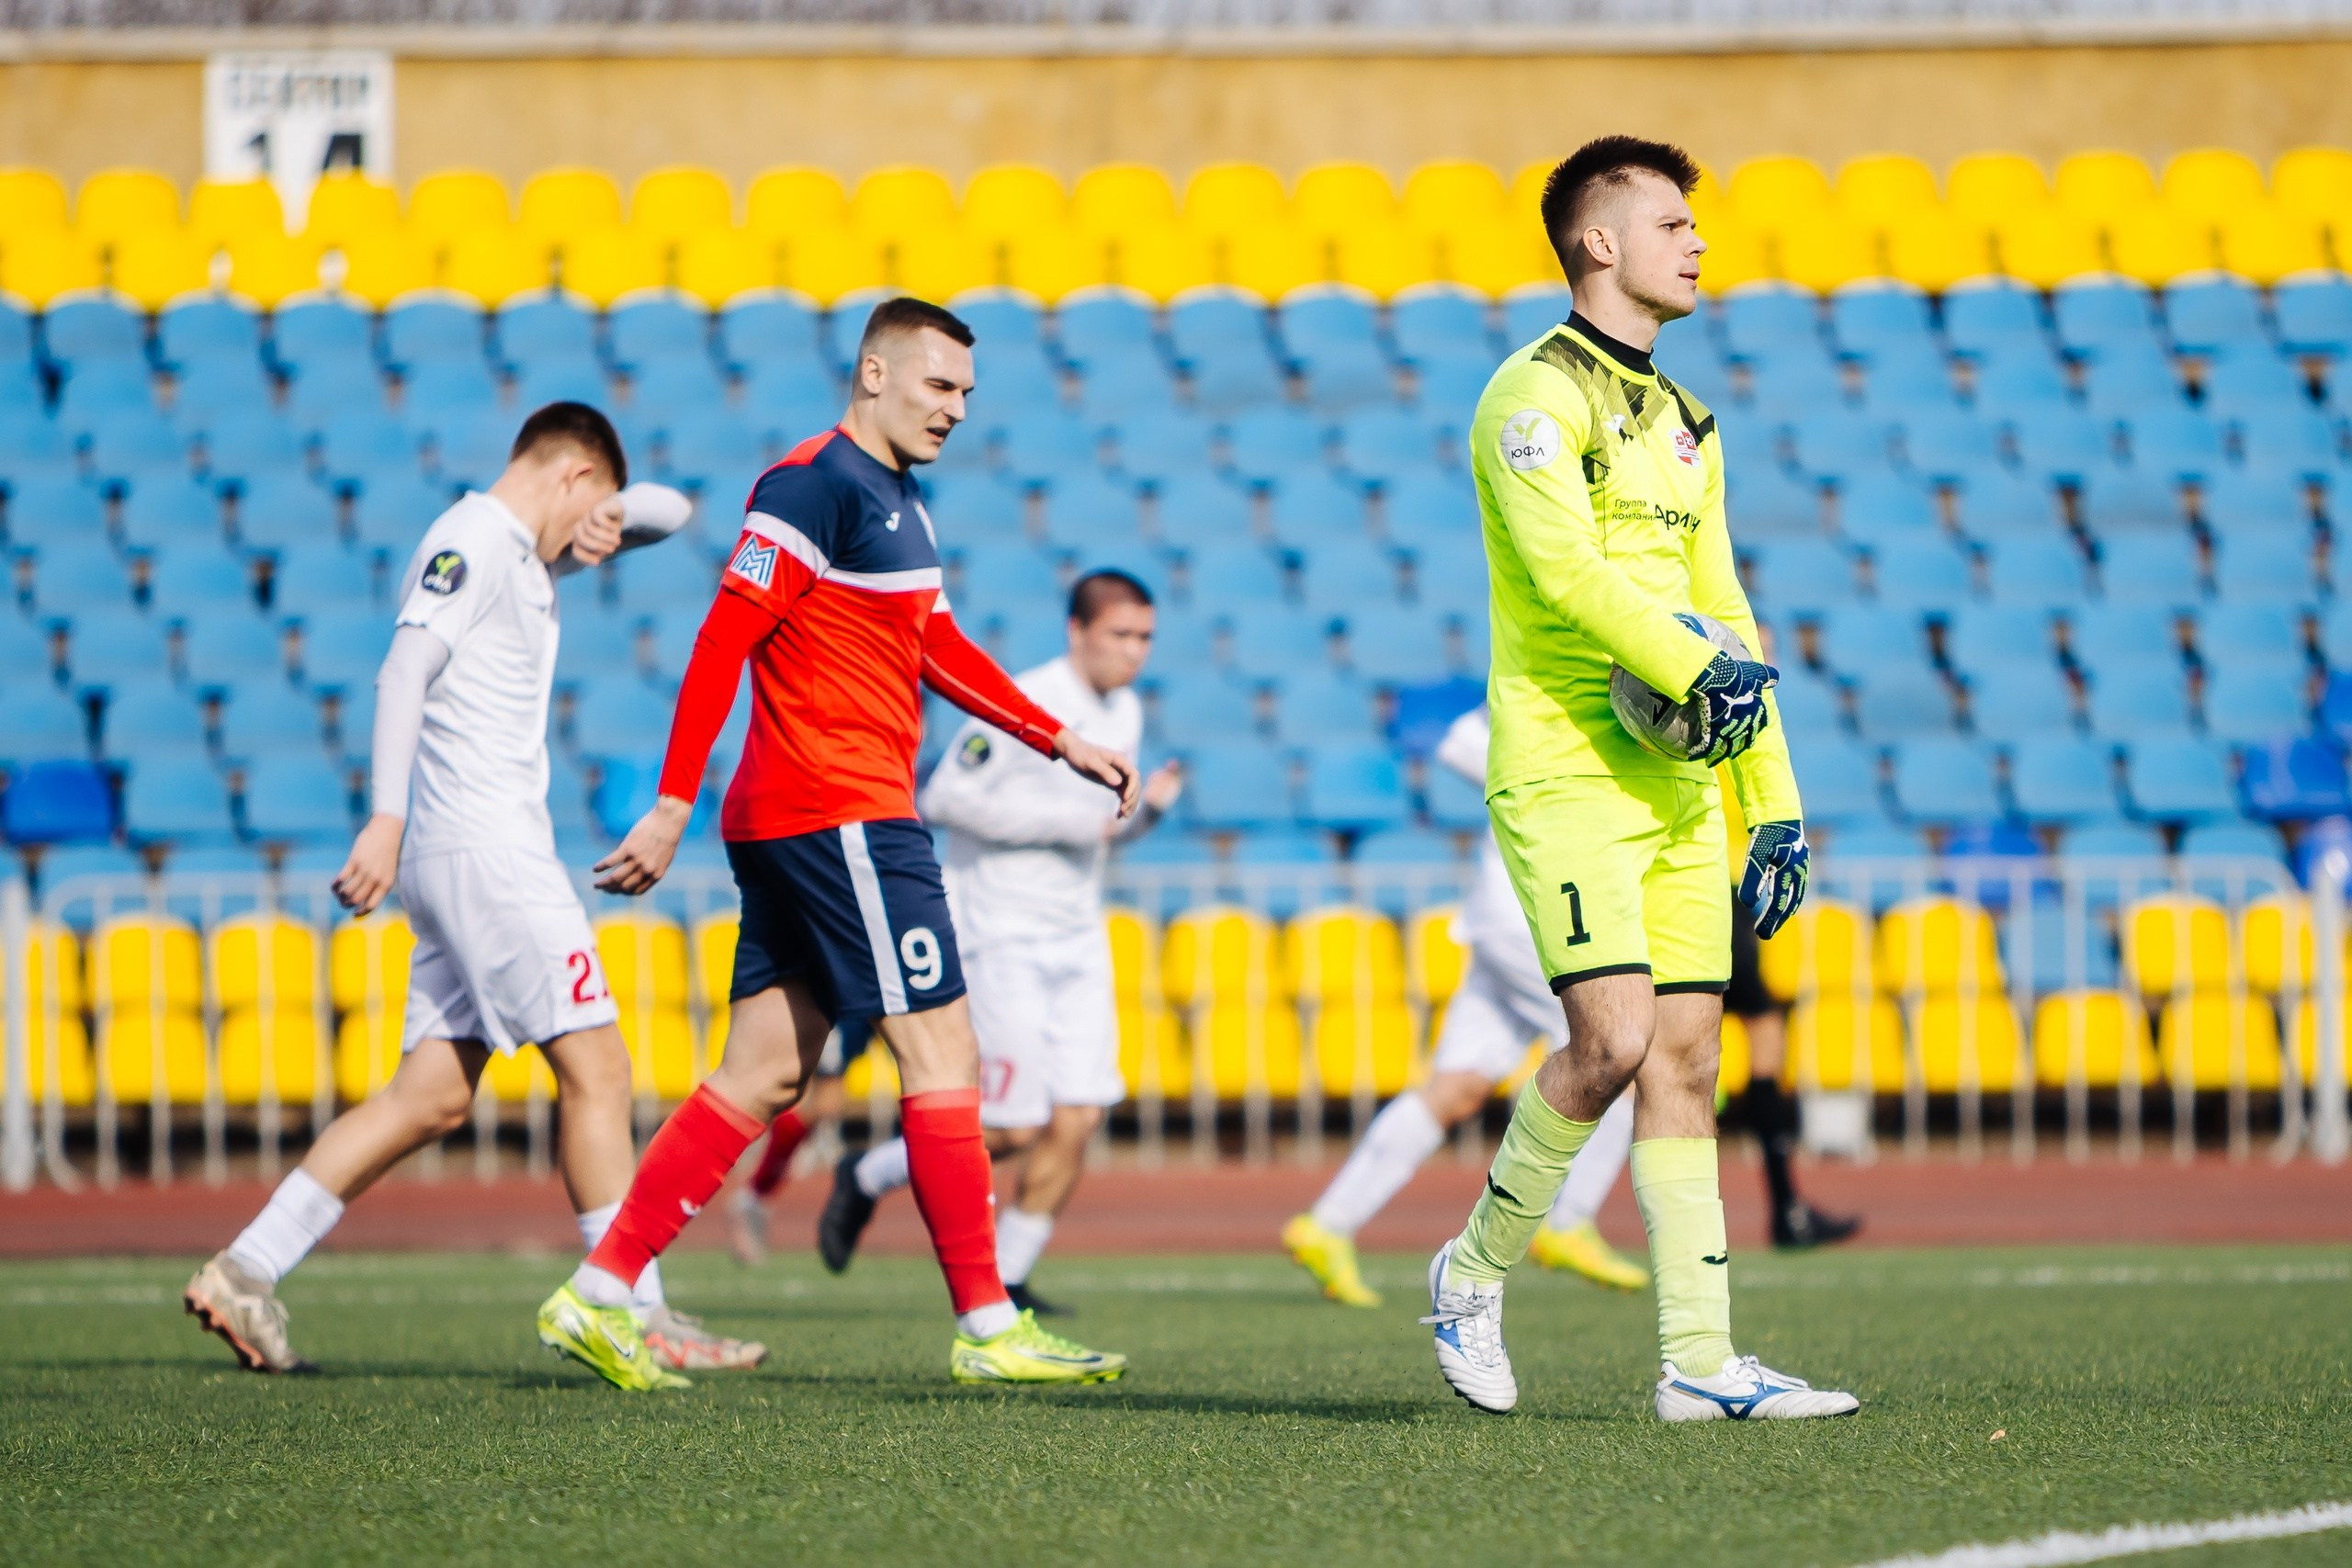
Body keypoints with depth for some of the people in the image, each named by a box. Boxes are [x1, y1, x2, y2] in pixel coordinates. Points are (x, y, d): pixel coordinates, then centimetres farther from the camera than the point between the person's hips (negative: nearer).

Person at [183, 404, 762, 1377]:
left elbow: (668, 512, 31)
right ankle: (639, 1316, -7)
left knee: (433, 1096, 6)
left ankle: (245, 1270, 5)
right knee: (595, 1068, -8)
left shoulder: (528, 557, 21)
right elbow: (403, 672, -18)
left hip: (466, 859, 10)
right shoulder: (470, 542, -7)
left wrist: (617, 515, 7)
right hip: (484, 849, -10)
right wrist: (388, 819, -28)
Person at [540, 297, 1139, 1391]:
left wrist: (1063, 743, 23)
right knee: (942, 1052, -7)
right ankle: (988, 1329, -4)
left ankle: (597, 1295, 9)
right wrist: (674, 805, -22)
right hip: (840, 817, -10)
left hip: (788, 825, 10)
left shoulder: (896, 502, 19)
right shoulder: (814, 483, -12)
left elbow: (942, 653, 29)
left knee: (763, 1073, 9)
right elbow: (724, 639, -17)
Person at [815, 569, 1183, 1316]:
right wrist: (1073, 820, -21)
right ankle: (866, 1178, 16)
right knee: (1012, 1127, -7)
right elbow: (947, 797, -20)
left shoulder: (1124, 713, 10)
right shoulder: (1023, 704, -16)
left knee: (1077, 1119, -2)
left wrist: (1147, 806, -2)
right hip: (1001, 936, -8)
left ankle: (1004, 1280, 9)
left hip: (1077, 937, 8)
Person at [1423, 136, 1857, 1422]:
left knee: (1687, 1056, 2)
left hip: (1678, 786, 8)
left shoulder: (1681, 421, 20)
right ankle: (1474, 1270, 4)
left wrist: (1774, 799, 18)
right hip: (1564, 772, -8)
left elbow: (1723, 611, 22)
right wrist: (1697, 671, -23)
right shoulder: (1535, 396, -6)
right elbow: (1564, 566, -19)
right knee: (1614, 1038, -16)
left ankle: (1697, 1359, 0)